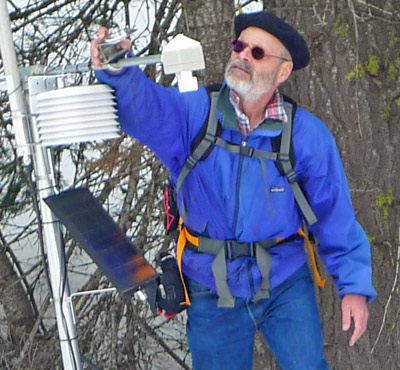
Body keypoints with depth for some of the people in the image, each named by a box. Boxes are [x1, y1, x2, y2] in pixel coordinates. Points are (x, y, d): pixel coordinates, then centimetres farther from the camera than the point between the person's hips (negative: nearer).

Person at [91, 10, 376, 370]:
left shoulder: (307, 134, -7)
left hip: (286, 285, 0)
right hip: (212, 292, 1)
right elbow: (144, 106, -28)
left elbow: (336, 217, -4)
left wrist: (354, 285, -7)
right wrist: (117, 70, -49)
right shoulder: (193, 112, -8)